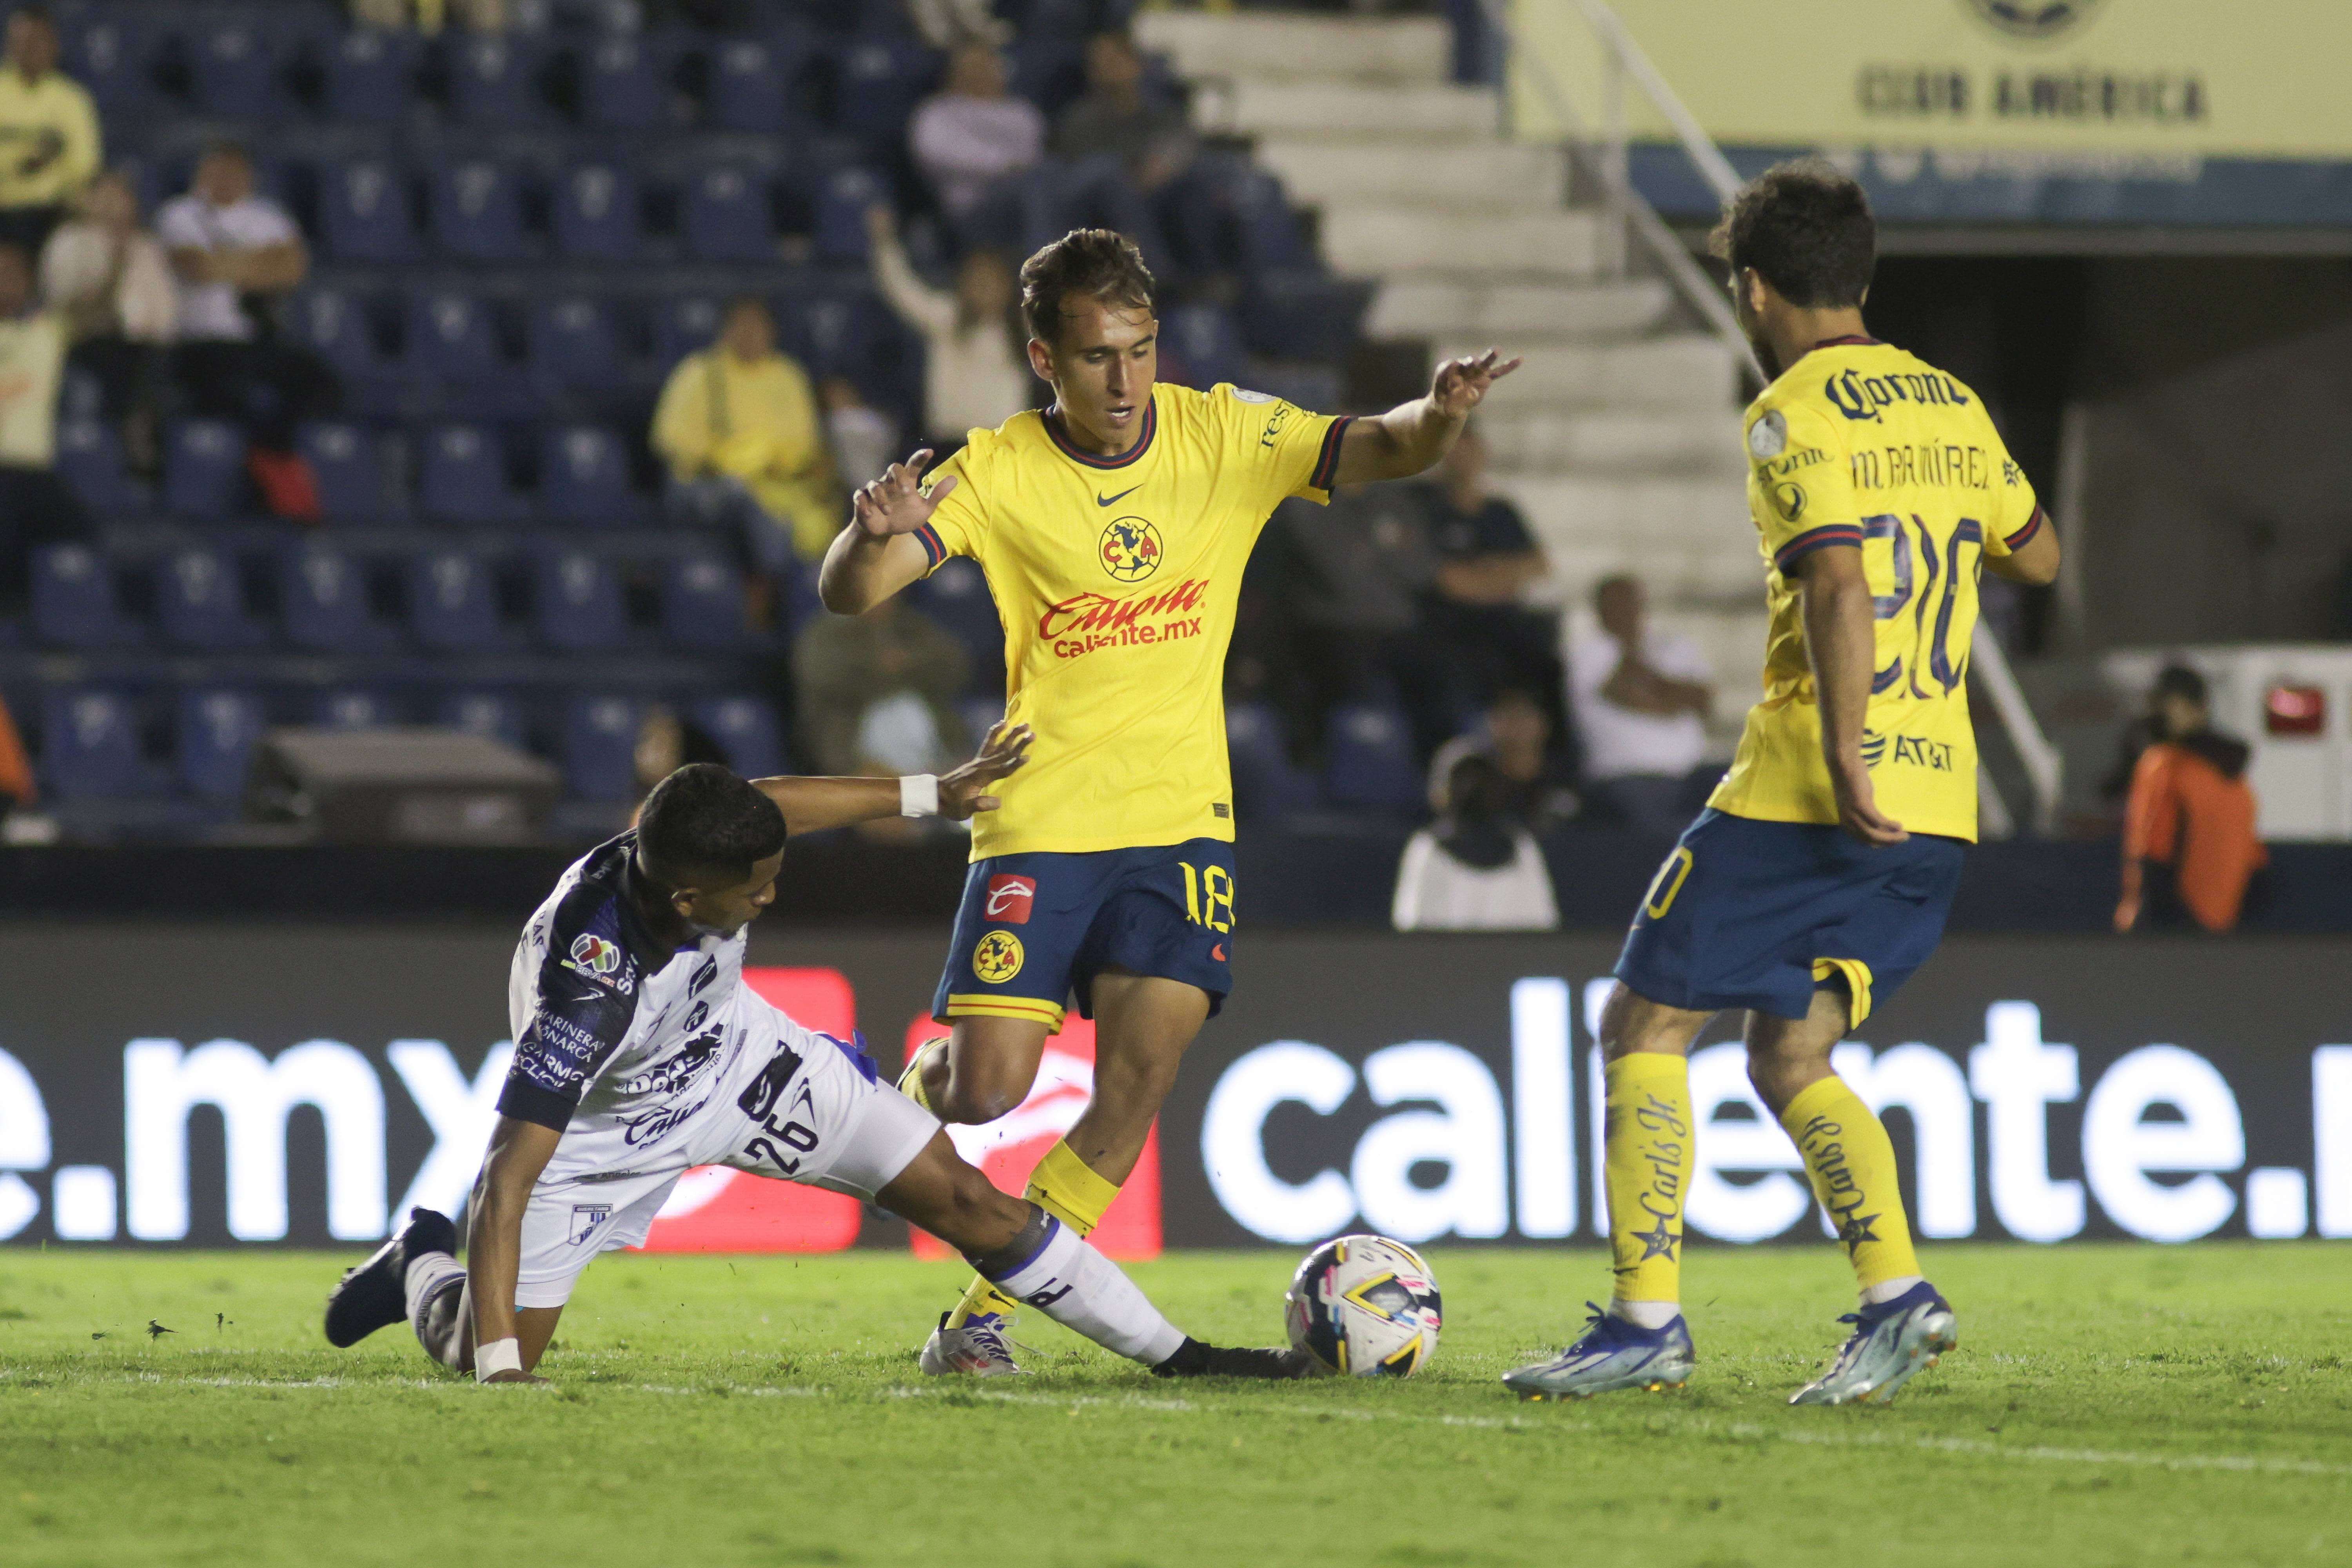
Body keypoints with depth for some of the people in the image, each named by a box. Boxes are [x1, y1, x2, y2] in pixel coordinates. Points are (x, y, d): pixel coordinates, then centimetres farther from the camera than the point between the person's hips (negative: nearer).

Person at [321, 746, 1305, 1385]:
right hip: (606, 1131, -5)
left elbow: (771, 806, 0)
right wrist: (499, 1364, -47)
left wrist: (936, 796, 6)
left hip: (738, 1063, 5)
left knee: (966, 1200, -1)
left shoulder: (690, 852, -28)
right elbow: (508, 1182, -42)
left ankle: (1174, 1355, 9)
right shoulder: (588, 986, -43)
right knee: (491, 1363, -9)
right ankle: (423, 1266, 27)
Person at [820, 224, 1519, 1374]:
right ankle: (920, 1084, 30)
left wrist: (1440, 414, -35)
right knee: (987, 1090, -9)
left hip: (1180, 815, 2)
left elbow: (1379, 451, -11)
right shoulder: (998, 472, -7)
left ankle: (984, 1317, 0)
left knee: (1137, 1081, -12)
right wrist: (875, 535, -38)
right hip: (1039, 819, -2)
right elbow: (849, 597, -14)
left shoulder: (1226, 435, -1)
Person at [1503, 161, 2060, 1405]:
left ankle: (1647, 1318, -3)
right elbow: (2035, 555, 28)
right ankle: (1896, 1296, -4)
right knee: (1790, 1059, 14)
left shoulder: (1797, 414, -9)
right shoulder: (1952, 405, 14)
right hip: (1937, 807, 7)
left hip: (1804, 795, -7)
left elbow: (1840, 580, -24)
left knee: (1644, 1026, 3)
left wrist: (1843, 757, -26)